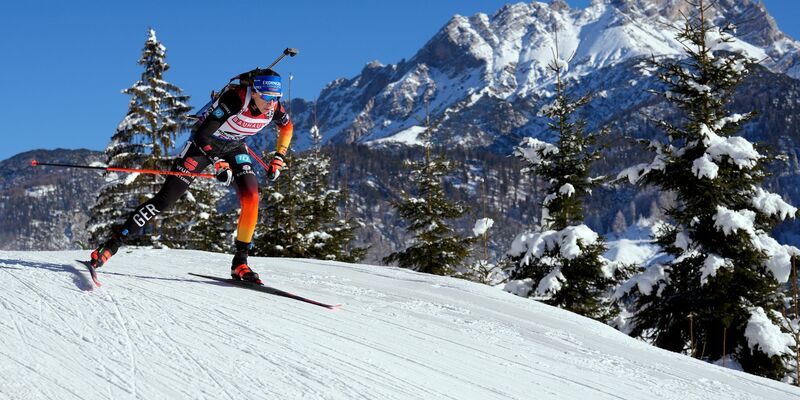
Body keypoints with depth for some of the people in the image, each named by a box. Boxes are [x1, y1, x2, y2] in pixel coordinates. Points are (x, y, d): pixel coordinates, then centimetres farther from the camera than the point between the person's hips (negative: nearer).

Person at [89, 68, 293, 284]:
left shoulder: (273, 106, -20)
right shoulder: (234, 99, -36)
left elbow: (287, 127, 5)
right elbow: (201, 136, -35)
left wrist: (278, 160, -1)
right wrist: (219, 163, -44)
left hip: (234, 147, 5)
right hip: (203, 144, -5)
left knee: (251, 198, -17)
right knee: (166, 198, -10)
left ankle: (240, 262, -6)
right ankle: (112, 244, -3)